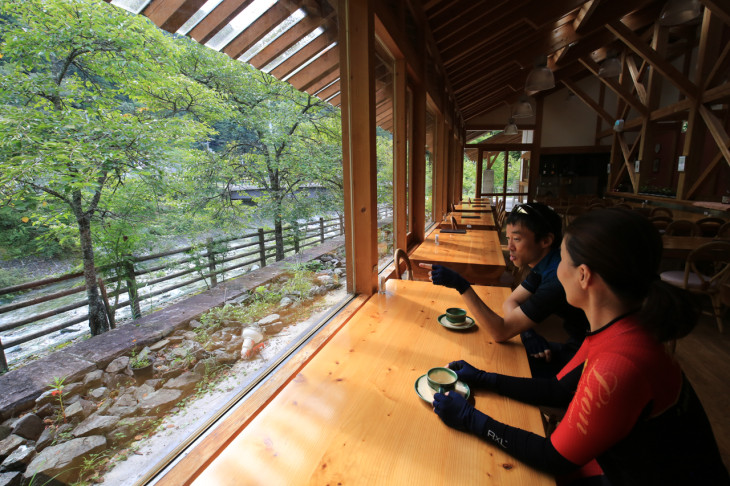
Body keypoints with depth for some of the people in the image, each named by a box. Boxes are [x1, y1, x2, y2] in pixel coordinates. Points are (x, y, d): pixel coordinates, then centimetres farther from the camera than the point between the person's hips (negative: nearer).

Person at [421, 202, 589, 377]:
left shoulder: (557, 278, -31)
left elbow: (501, 332, -29)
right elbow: (510, 302, 6)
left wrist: (461, 285, -35)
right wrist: (527, 333, -15)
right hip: (573, 349, 8)